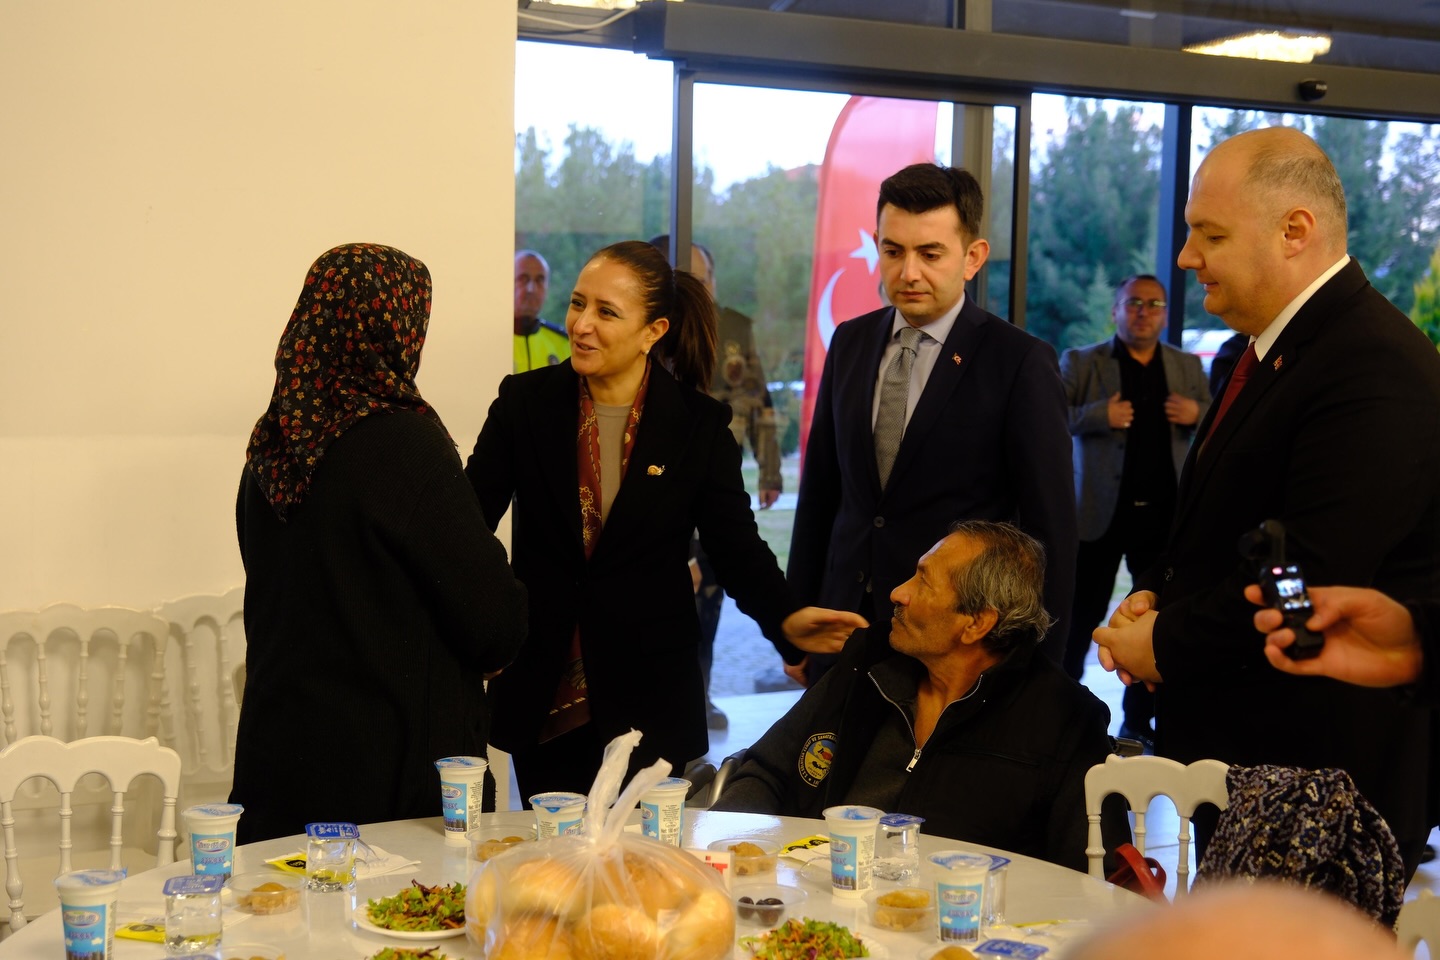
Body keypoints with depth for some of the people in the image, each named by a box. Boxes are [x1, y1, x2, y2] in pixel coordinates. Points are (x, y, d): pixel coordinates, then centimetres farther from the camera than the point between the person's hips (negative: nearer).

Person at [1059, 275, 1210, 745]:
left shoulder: (1188, 367, 13)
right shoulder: (1081, 362, 3)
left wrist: (1197, 414, -5)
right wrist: (1100, 415, -20)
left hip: (1164, 513, 3)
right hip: (1098, 512, -3)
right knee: (1079, 618, 3)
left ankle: (1138, 722, 19)